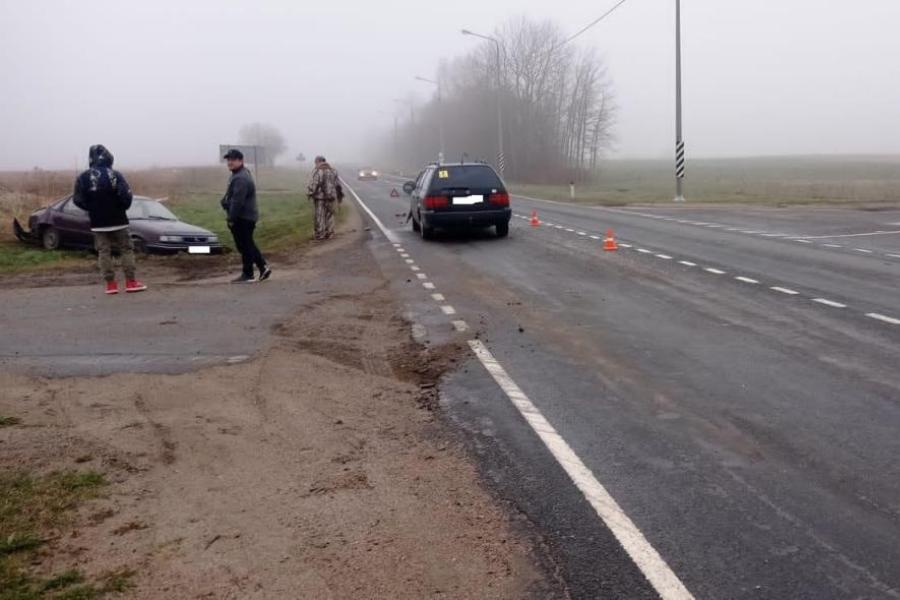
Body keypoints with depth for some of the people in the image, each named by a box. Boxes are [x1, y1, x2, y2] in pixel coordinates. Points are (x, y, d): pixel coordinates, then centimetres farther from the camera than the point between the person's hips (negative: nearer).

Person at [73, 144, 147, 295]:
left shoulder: (83, 178, -3)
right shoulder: (115, 175, -11)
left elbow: (78, 200, -3)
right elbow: (126, 196, -16)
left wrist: (92, 208, 14)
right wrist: (122, 208, 5)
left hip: (97, 223, 2)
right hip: (118, 220, -2)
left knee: (104, 252, 7)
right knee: (127, 249, 7)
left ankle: (110, 284, 6)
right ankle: (131, 281, 4)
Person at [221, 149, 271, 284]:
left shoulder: (240, 179, -21)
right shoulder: (238, 175, 16)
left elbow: (237, 201, -25)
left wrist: (231, 219, -20)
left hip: (243, 218, -11)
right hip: (246, 217, 11)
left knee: (245, 246, -2)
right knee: (248, 245, 16)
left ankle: (247, 275, 5)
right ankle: (263, 267, 20)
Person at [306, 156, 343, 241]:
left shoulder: (317, 171, -7)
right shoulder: (332, 170, 10)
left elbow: (313, 184, -13)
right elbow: (338, 184, 11)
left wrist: (309, 194, -4)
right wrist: (340, 195, 17)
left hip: (320, 196, -5)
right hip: (330, 196, 5)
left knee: (320, 216, -1)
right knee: (329, 215, 12)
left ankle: (319, 235, 0)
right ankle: (329, 233, 13)